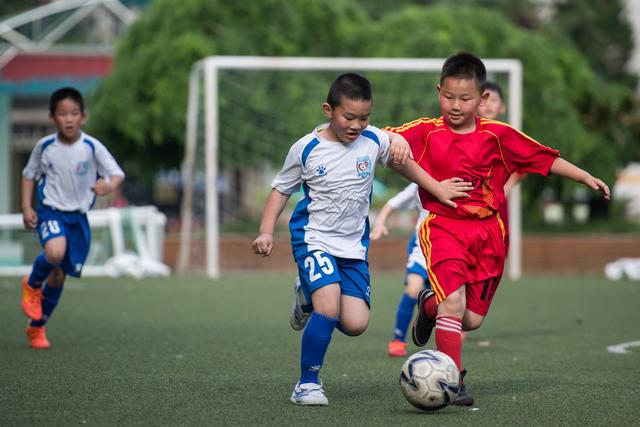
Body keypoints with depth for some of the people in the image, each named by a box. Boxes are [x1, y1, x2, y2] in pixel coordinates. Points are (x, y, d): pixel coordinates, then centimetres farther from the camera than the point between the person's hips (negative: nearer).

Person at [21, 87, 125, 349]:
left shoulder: (92, 147, -9)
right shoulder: (45, 146, -5)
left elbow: (117, 173, -12)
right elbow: (29, 175, 10)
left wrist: (108, 186, -35)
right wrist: (26, 207, -1)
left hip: (79, 216, 1)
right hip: (51, 211, -1)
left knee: (58, 275, 9)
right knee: (55, 253, -32)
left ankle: (36, 327, 30)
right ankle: (32, 285, 2)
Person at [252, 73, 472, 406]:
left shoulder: (373, 140, -2)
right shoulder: (306, 149, -9)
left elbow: (402, 163, 18)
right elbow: (281, 189, 3)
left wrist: (438, 189, 18)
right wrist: (266, 232, -7)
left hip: (354, 246, 4)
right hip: (313, 239, -4)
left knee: (355, 324, -4)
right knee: (328, 308, -25)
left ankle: (310, 299, 28)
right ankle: (307, 384, -8)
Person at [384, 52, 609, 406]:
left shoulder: (497, 135, 0)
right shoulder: (426, 132, -3)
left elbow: (545, 158, 6)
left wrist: (587, 178, 3)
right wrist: (391, 144, -32)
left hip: (488, 233, 2)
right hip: (443, 227, -2)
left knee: (472, 320, 3)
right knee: (454, 302, -20)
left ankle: (430, 305, 37)